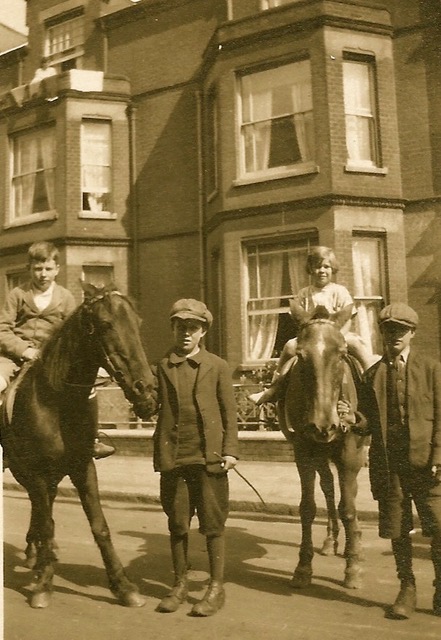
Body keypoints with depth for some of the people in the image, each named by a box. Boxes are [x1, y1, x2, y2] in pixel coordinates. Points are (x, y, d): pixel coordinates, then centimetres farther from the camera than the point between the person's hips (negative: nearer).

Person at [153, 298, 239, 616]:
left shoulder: (217, 366, 2)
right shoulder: (163, 367, 6)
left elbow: (230, 412, 2)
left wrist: (230, 450, -5)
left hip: (209, 455, -2)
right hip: (173, 456, 2)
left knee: (213, 522, 5)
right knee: (177, 522, 12)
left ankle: (217, 588, 19)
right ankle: (180, 583, 28)